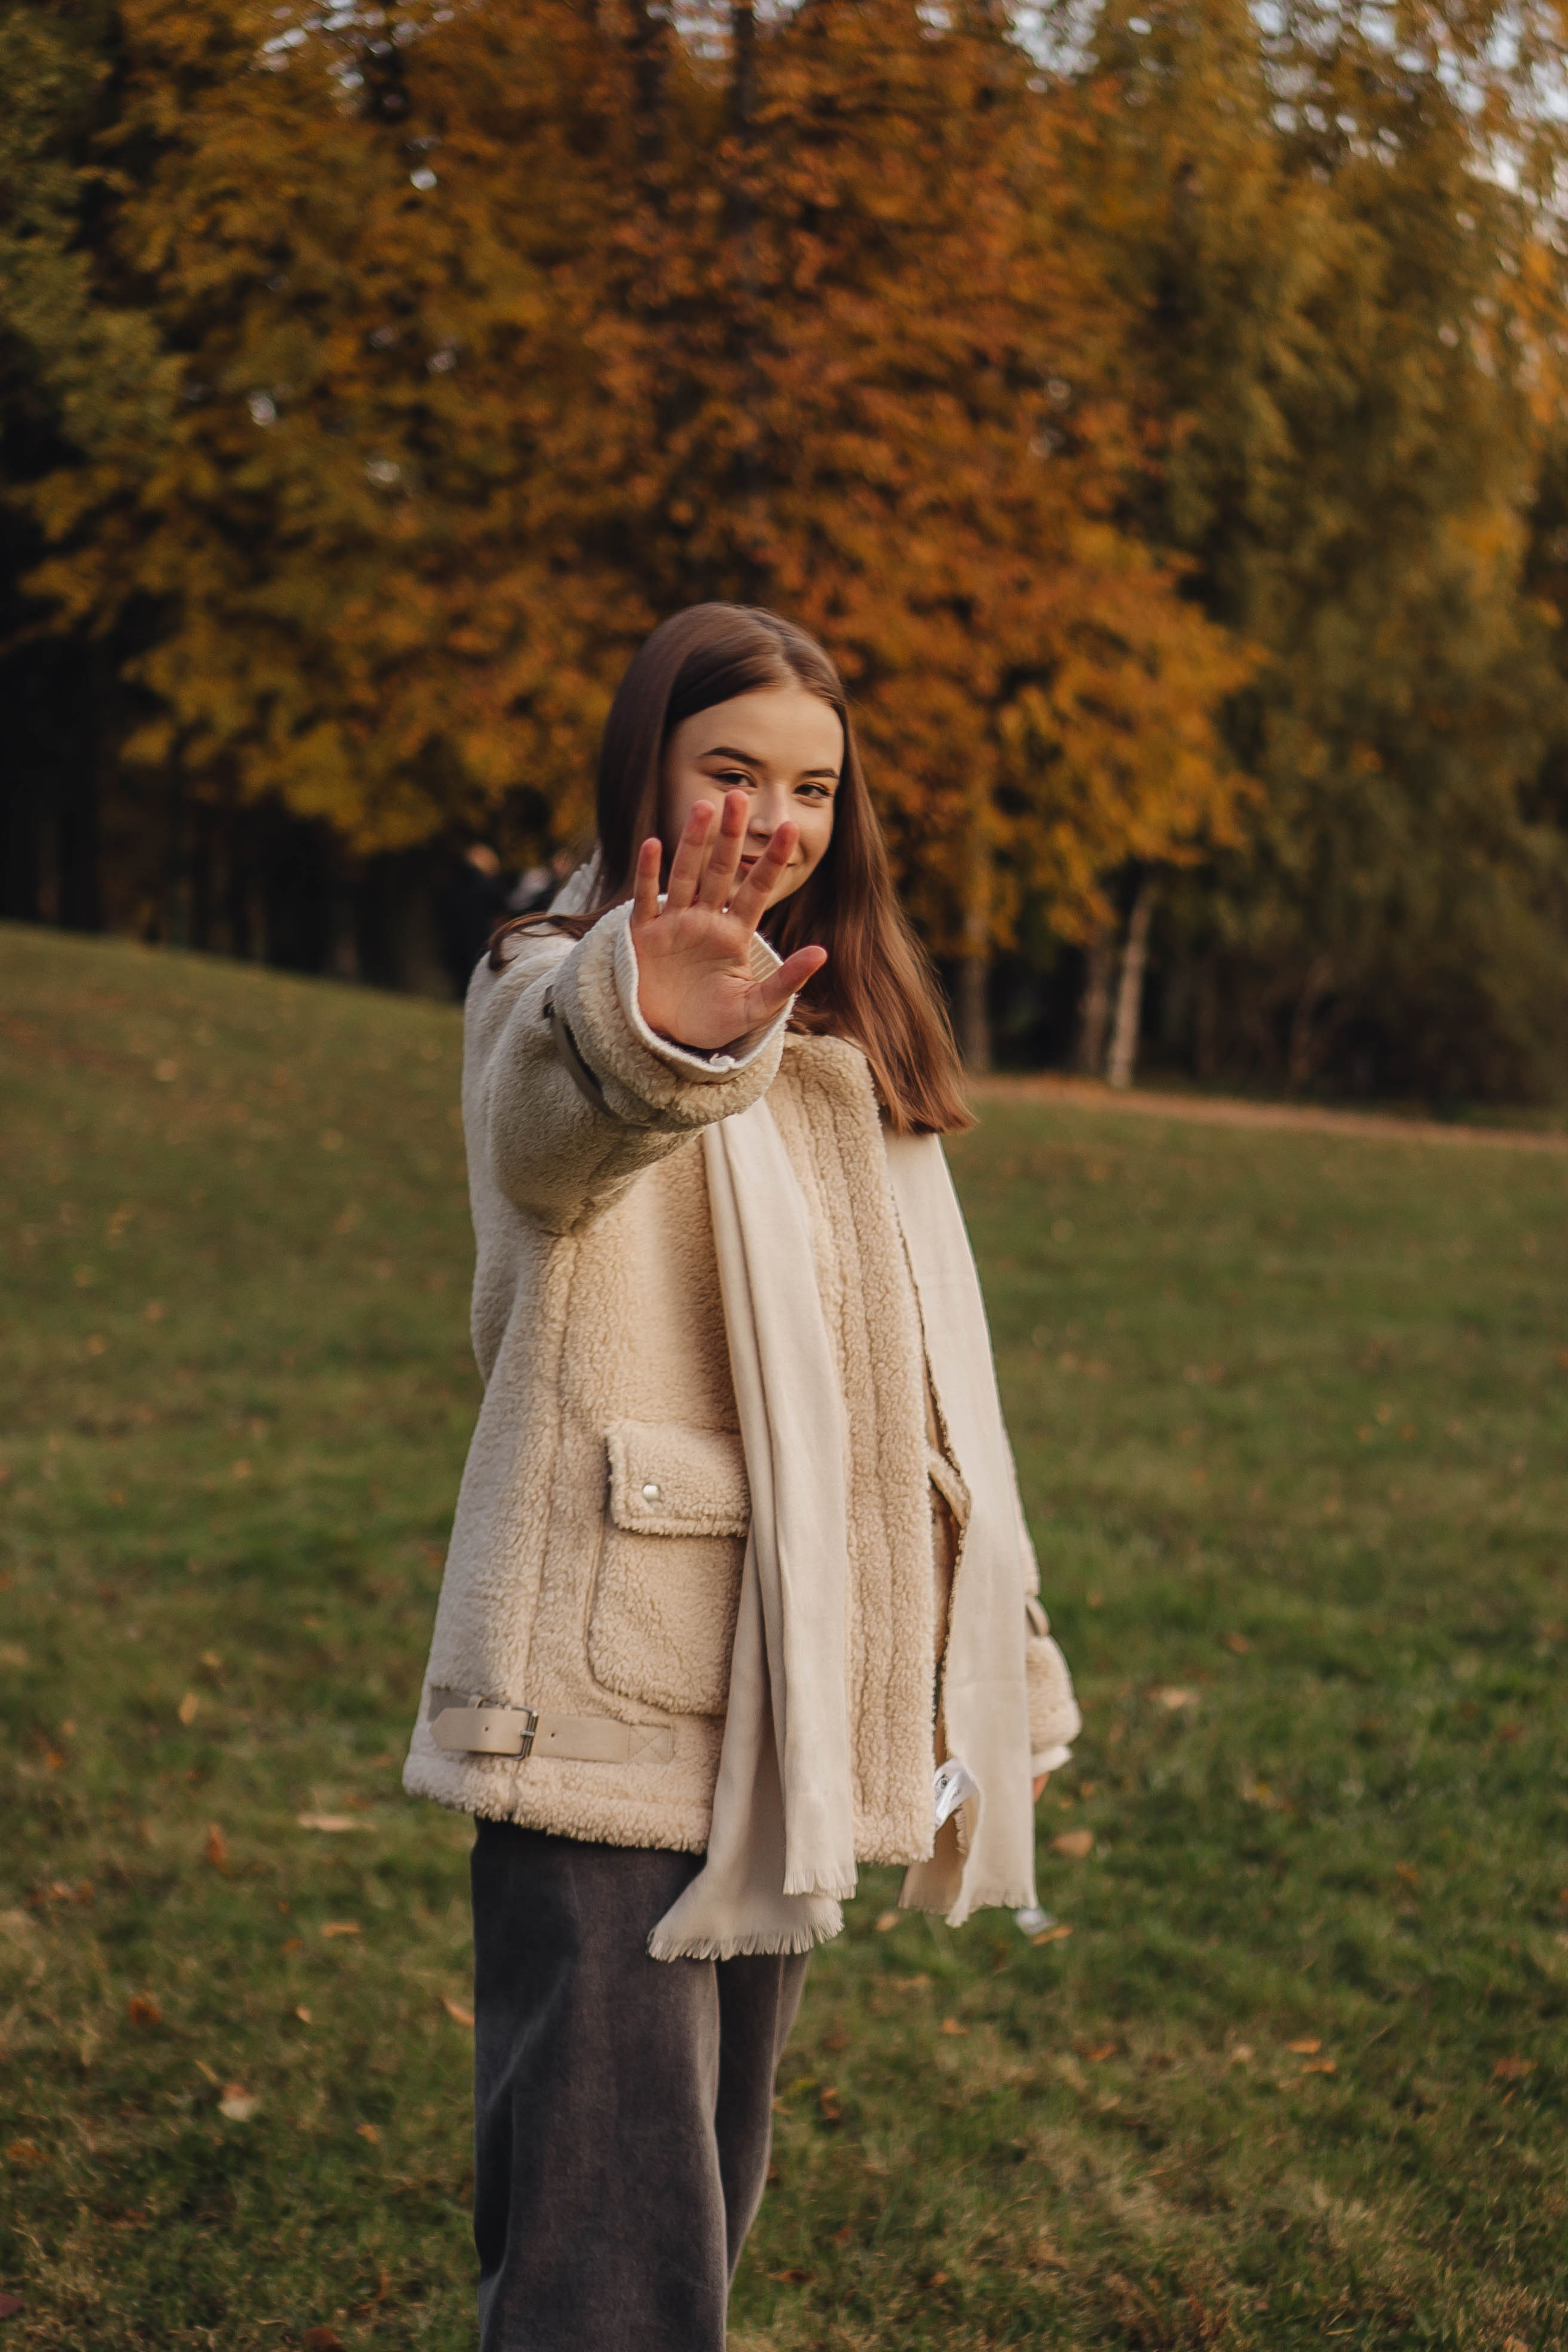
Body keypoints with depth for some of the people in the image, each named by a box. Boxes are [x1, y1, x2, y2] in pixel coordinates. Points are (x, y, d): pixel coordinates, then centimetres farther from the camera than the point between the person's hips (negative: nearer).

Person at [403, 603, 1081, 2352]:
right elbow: (550, 1127, -34)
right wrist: (646, 1035, -57)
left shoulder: (846, 1042, 16)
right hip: (611, 1724, -7)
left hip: (782, 1727, 7)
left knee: (709, 2197, 17)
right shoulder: (561, 989, -7)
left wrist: (997, 1663, 17)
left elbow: (916, 1366, 20)